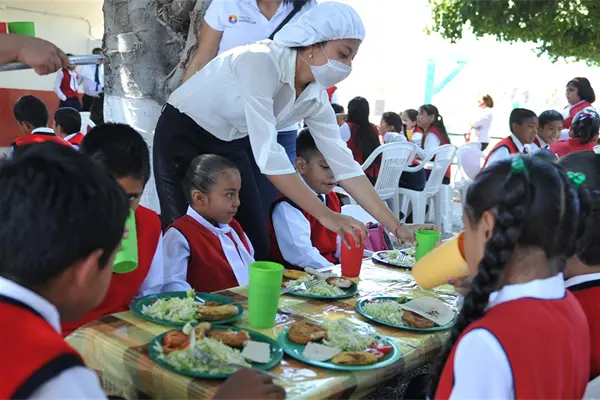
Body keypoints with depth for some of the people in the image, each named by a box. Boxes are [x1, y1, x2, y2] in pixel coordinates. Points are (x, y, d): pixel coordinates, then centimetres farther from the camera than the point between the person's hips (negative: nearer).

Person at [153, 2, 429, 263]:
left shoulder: (316, 97, -11)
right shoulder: (261, 62, -32)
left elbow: (344, 165, -10)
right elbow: (267, 153, -38)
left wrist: (396, 227, -14)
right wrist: (325, 216, -39)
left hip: (230, 145, 7)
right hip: (183, 135, -6)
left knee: (256, 245, 3)